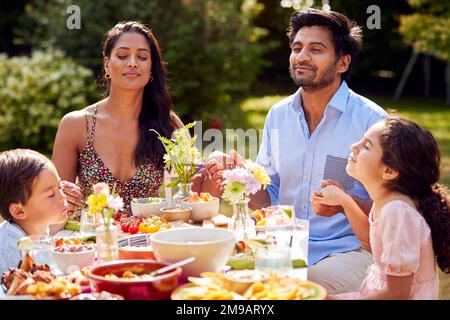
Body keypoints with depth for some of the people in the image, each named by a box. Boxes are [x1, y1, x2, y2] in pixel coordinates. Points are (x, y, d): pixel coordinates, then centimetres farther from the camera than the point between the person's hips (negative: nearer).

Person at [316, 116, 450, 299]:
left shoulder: (398, 211, -26)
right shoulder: (385, 201, -2)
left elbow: (398, 293, -22)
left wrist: (329, 298, -18)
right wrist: (344, 201, 11)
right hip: (380, 289, 8)